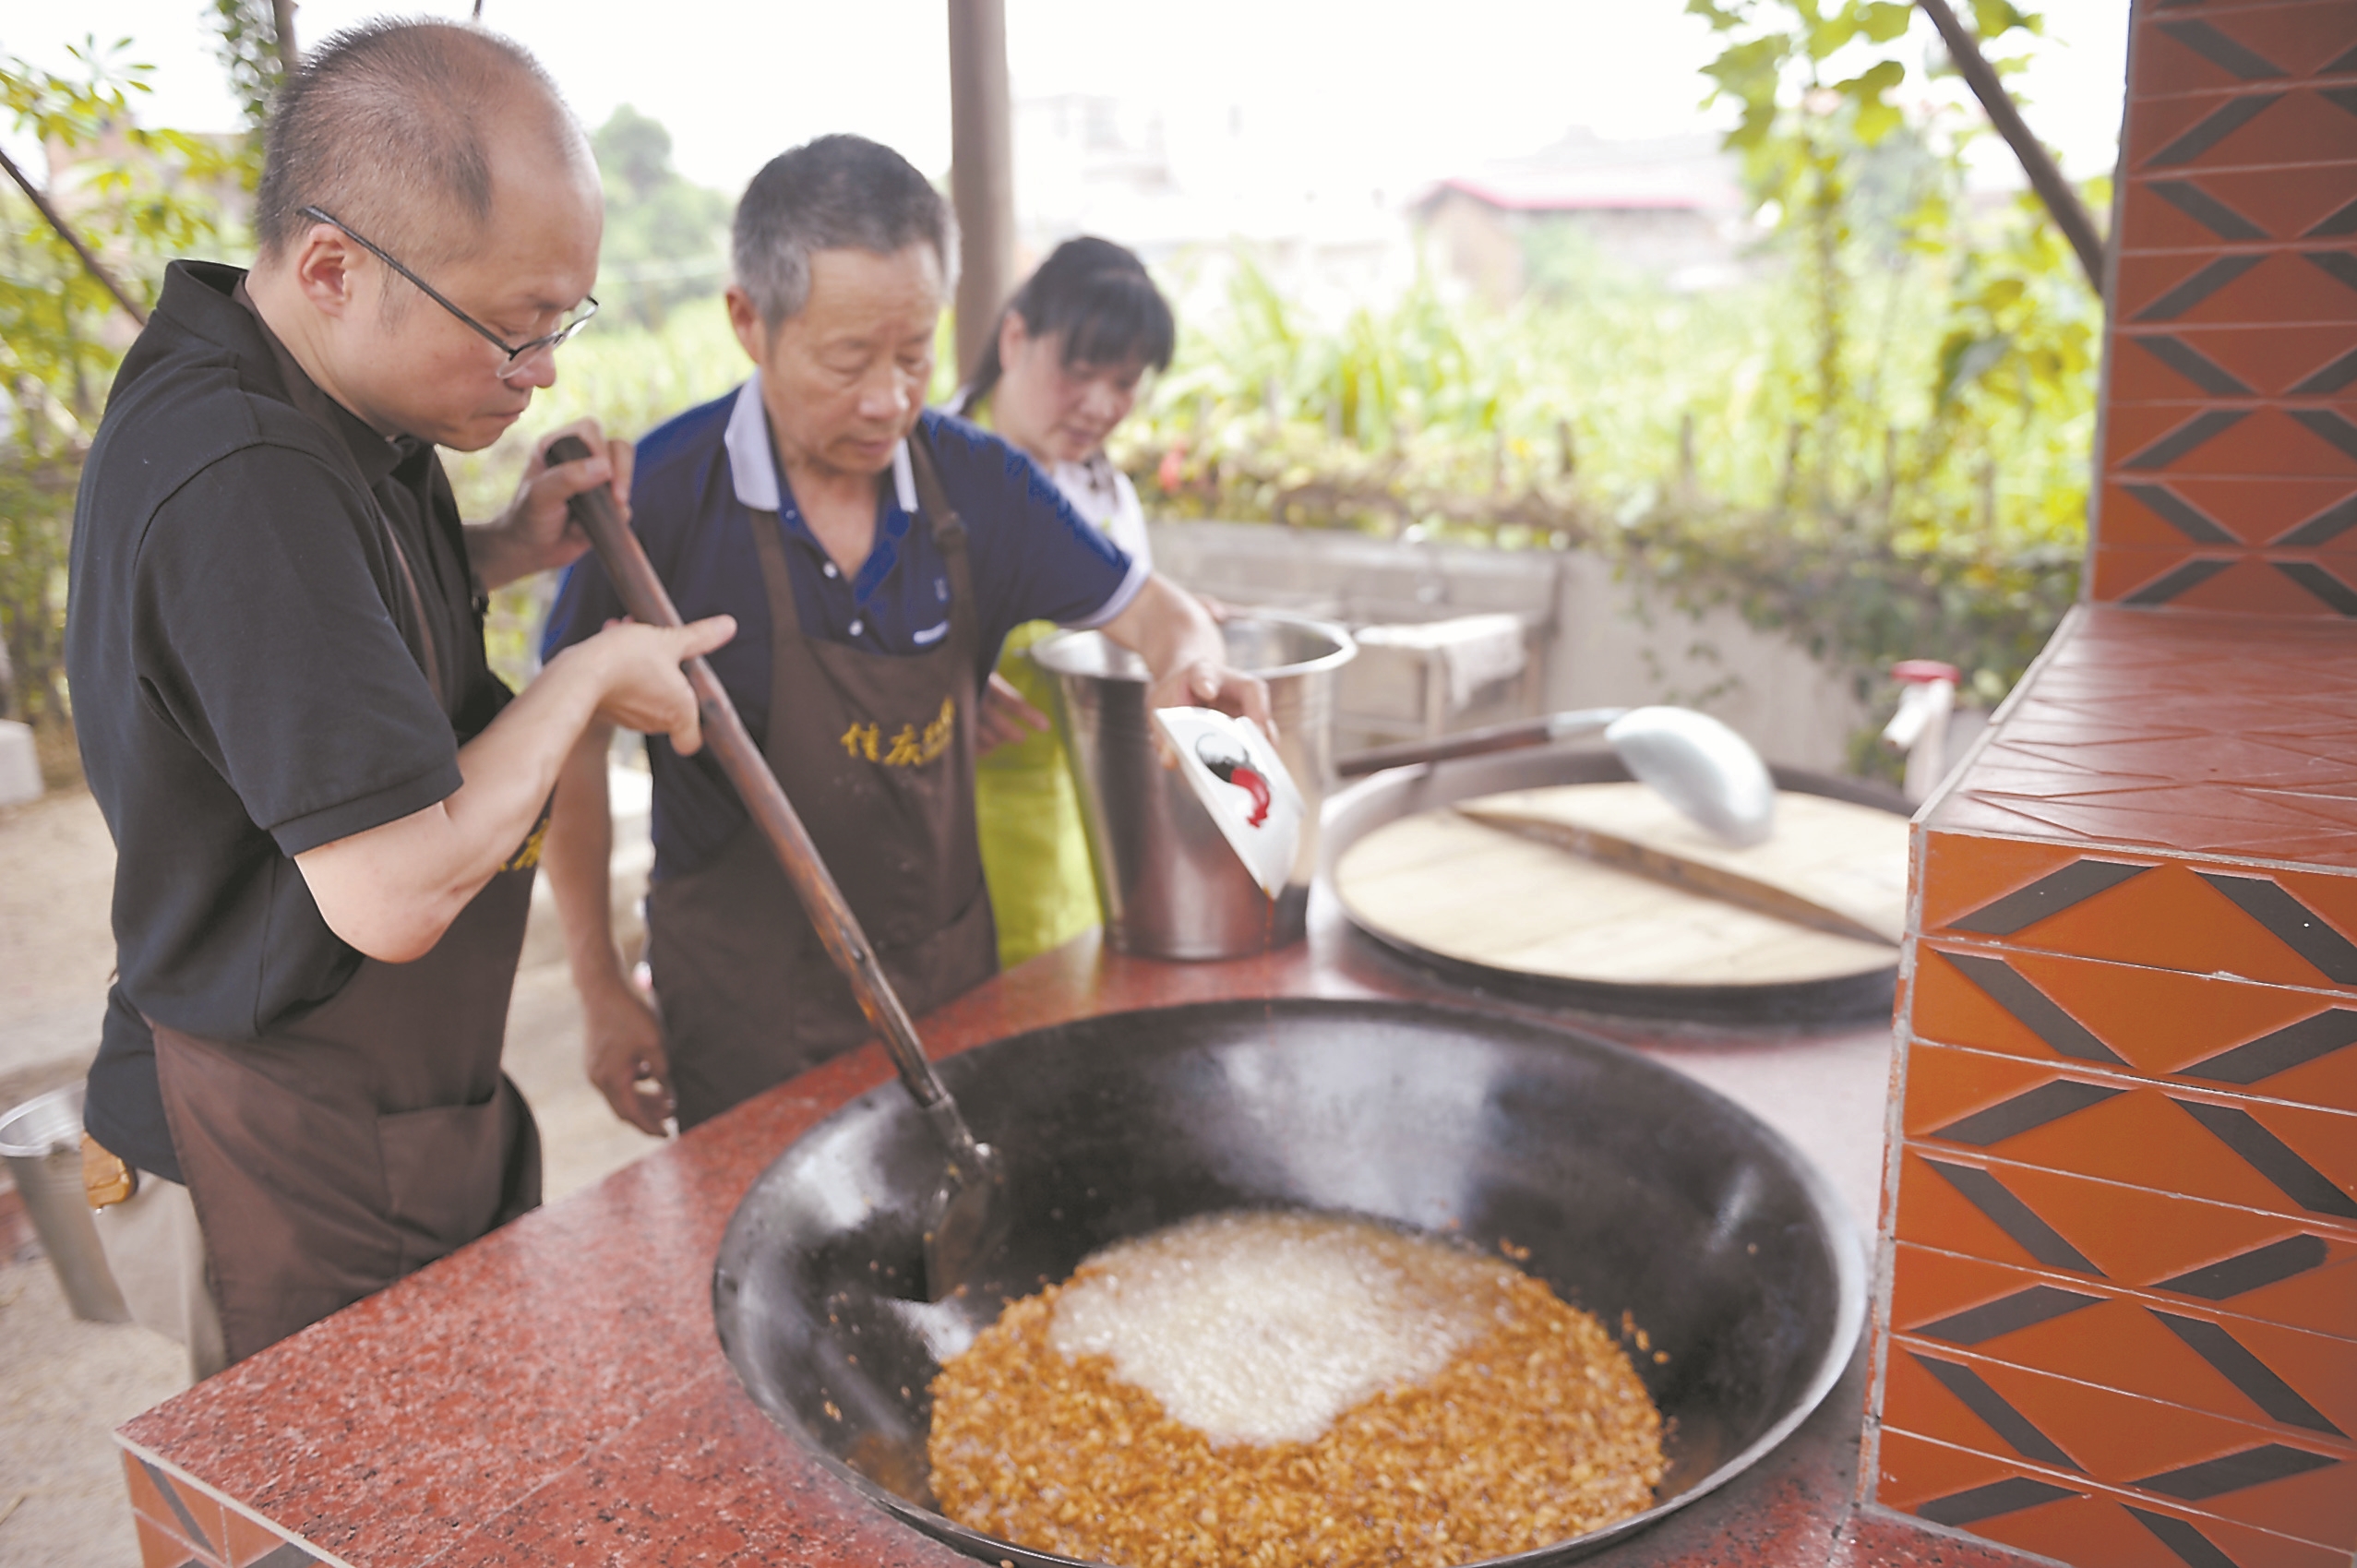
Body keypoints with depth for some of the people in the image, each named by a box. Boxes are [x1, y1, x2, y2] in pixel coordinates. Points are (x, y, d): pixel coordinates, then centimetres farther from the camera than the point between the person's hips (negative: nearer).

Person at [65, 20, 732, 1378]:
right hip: (295, 1183, -9)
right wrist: (590, 676, -16)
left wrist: (508, 552, 5)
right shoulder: (240, 483, -28)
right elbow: (397, 894, -29)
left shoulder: (327, 403, 3)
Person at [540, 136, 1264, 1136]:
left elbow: (1150, 610, 5)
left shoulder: (975, 481, -6)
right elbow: (569, 739, -6)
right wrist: (602, 991, -4)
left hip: (949, 976, 4)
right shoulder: (660, 494, -16)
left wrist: (1192, 666, -20)